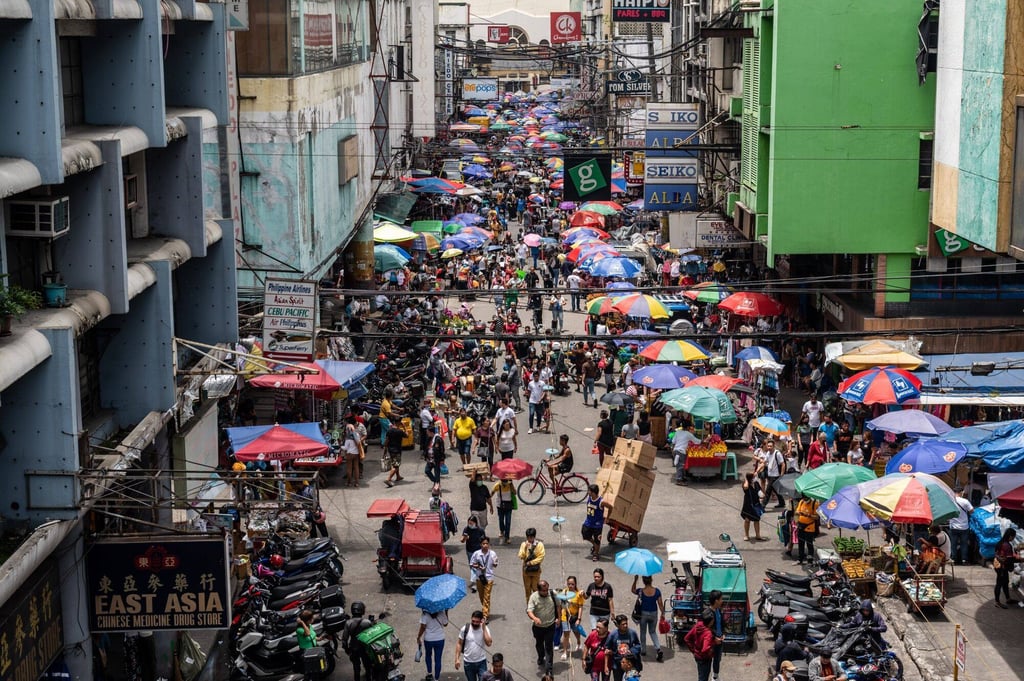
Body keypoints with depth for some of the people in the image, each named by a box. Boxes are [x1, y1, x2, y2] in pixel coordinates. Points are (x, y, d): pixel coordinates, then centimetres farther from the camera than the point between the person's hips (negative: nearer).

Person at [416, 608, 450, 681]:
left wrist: (418, 638, -4)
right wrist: (446, 612, 8)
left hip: (428, 640, 0)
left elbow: (422, 627, -17)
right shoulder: (441, 613, -12)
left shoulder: (424, 614, -17)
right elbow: (445, 624, 4)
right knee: (438, 659, 8)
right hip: (439, 639, 0)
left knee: (428, 655, 28)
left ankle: (429, 673, 32)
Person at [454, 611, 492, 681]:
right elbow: (459, 644, 0)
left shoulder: (485, 629, -9)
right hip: (468, 663, 1)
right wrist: (457, 659, -6)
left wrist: (484, 629, -23)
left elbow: (489, 643, -22)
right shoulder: (465, 629, -7)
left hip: (481, 662, -1)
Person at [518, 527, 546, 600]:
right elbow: (521, 556, -9)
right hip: (526, 570, 2)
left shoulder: (539, 544, -6)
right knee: (527, 589, 7)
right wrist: (525, 548, -21)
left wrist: (531, 562, -15)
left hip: (535, 570, -2)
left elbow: (541, 557, -10)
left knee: (535, 589, -1)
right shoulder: (524, 544, -1)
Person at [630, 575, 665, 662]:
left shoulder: (641, 591, -16)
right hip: (654, 613, 2)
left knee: (643, 632, 18)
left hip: (643, 613, -2)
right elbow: (660, 603, -6)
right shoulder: (657, 591, -11)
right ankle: (658, 648, -2)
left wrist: (635, 580, 0)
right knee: (653, 632, 18)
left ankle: (643, 650, 27)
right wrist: (662, 613, 5)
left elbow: (632, 590, 6)